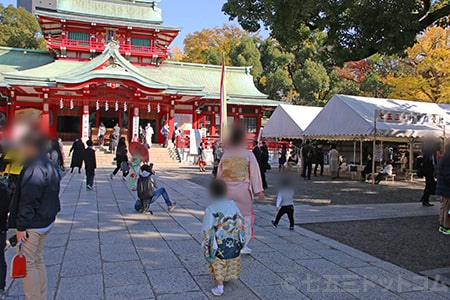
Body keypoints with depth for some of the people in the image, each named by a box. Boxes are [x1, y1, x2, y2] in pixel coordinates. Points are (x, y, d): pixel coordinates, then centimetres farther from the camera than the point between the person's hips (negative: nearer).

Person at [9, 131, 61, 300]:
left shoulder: (34, 168, -21)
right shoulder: (47, 165, 10)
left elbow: (28, 201, -22)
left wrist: (21, 226, -17)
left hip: (32, 224, -10)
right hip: (46, 221, 10)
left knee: (27, 264, 0)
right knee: (38, 261, 18)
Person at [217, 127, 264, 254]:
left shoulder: (226, 154, 2)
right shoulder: (248, 154, -6)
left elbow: (220, 173, 7)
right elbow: (254, 172, -7)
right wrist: (259, 190, -4)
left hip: (227, 190, 3)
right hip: (244, 190, -3)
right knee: (245, 216, 9)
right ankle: (243, 246, 12)